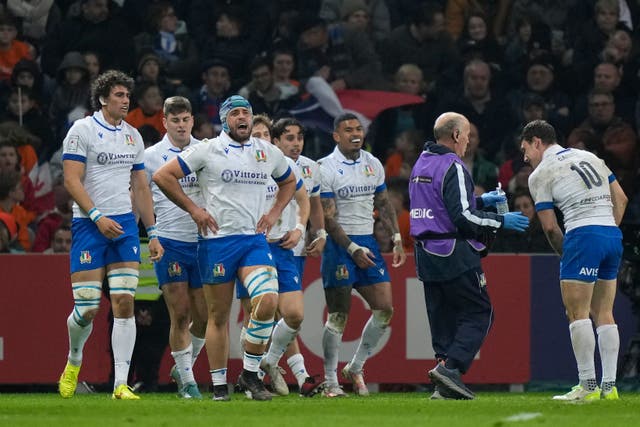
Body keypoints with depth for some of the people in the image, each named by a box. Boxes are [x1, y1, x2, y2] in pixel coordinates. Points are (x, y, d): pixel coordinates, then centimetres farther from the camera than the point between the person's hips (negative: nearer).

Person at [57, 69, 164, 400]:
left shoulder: (132, 136, 14)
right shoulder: (82, 130, -4)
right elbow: (72, 180, -11)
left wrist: (153, 233, 15)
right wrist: (97, 216, -21)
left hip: (125, 224, 5)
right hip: (89, 225, -5)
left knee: (124, 303, -7)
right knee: (87, 308, -7)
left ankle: (121, 384, -9)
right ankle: (74, 360, 25)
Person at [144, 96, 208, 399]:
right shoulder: (152, 156, 0)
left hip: (203, 240, 3)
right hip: (169, 242, -3)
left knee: (203, 315, 4)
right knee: (180, 315, -6)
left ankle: (182, 367, 25)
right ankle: (187, 382, 1)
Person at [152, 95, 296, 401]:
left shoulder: (268, 153, 10)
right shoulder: (208, 150, -2)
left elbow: (288, 182, 30)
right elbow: (163, 176, -3)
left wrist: (274, 213, 14)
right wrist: (194, 210, -4)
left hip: (254, 239, 3)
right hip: (217, 240, -3)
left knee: (268, 301, -19)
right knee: (218, 316, 3)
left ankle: (250, 373, -4)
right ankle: (219, 384, 13)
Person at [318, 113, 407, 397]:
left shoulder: (373, 165, 10)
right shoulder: (326, 168, -10)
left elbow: (384, 204, 20)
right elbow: (328, 218, -12)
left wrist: (397, 238, 11)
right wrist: (353, 249, -17)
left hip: (367, 242, 6)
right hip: (339, 245, -6)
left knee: (385, 309, -1)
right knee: (339, 316, -4)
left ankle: (355, 368, 14)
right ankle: (330, 382, 3)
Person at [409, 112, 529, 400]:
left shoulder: (421, 165, 15)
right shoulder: (452, 167, -13)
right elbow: (462, 217, -18)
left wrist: (480, 201, 23)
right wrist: (501, 221, -9)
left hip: (426, 255, 8)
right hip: (455, 255, -8)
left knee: (443, 318, 10)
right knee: (479, 313, -1)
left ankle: (445, 386, 6)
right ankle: (450, 366, -16)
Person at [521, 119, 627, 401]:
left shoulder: (540, 175, 1)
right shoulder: (590, 158, 20)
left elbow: (549, 227, 0)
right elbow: (621, 199, 19)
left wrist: (565, 255, 13)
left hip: (583, 234, -7)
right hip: (613, 234, 7)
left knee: (577, 313, -4)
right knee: (604, 313, 10)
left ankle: (587, 385, -9)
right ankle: (609, 386, 6)